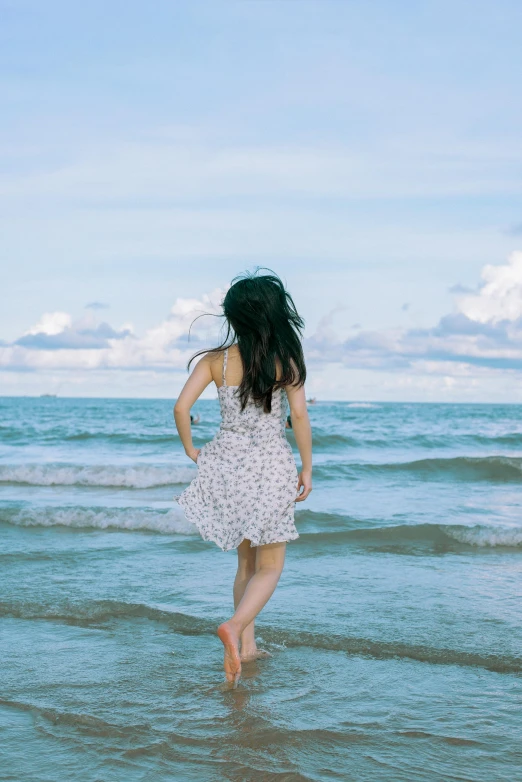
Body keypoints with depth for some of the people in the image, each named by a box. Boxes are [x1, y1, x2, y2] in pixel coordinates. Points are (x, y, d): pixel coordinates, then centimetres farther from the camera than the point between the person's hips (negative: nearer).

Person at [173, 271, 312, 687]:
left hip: (227, 463, 3)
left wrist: (190, 449, 7)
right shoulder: (285, 358, -8)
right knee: (270, 567, 6)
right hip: (271, 466, -3)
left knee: (247, 560, 20)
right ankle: (235, 626, -20)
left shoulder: (217, 359, -2)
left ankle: (247, 645, 21)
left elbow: (181, 407, -8)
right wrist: (307, 468, -3)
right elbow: (299, 414, -12)